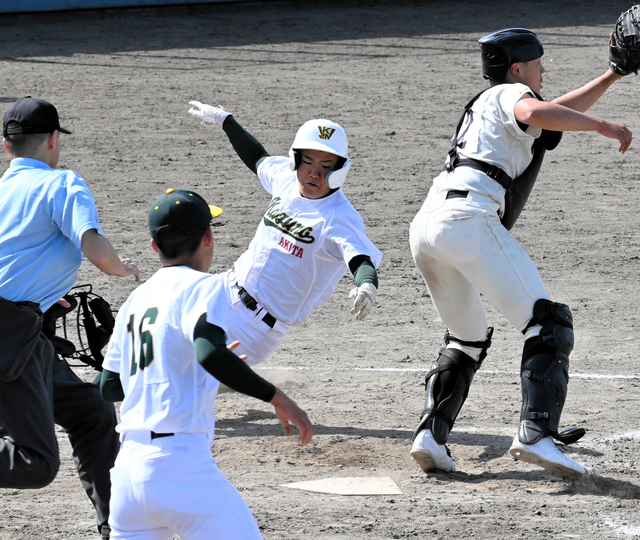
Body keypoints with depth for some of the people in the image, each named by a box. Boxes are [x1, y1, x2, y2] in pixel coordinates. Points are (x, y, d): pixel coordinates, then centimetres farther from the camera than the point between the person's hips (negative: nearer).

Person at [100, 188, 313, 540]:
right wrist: (276, 398, -15)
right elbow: (210, 352, -22)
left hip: (128, 463, 7)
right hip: (181, 464, -7)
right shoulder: (201, 287, -3)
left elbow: (109, 387, 25)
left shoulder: (134, 301, 18)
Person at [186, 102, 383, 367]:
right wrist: (224, 119, 30)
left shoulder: (340, 218, -23)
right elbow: (258, 158, 21)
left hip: (258, 323, -7)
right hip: (231, 287, 7)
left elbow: (363, 261, -38)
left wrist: (367, 287, -61)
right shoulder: (285, 177, -1)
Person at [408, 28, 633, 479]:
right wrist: (603, 125, -10)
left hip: (425, 227, 9)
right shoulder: (510, 94, 8)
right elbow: (535, 113, -17)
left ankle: (432, 434, 7)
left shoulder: (487, 104, 35)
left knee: (468, 340, 25)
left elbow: (558, 113, 46)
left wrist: (614, 75, 44)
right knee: (548, 323, -10)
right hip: (468, 220, -9)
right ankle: (536, 434, -27)